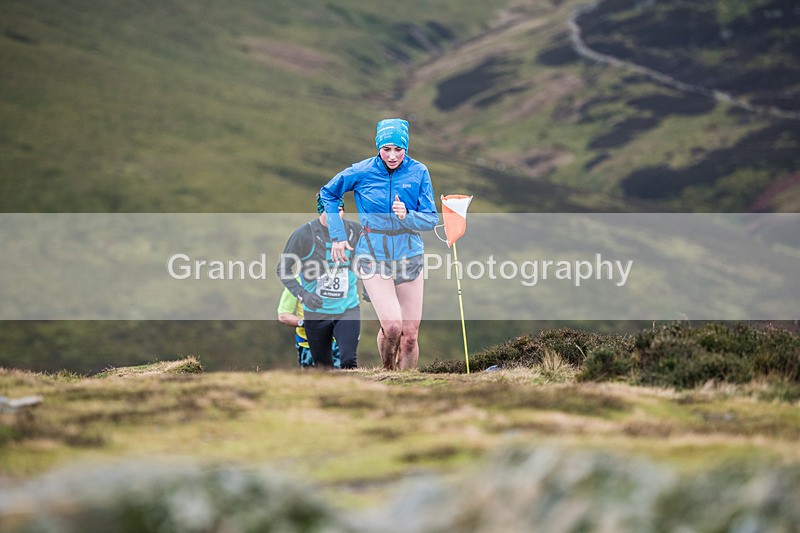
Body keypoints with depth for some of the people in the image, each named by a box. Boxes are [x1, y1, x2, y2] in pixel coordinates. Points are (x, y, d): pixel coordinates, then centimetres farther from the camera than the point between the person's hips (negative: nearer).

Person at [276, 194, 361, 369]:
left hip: (348, 308, 1)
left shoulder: (354, 230, -2)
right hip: (316, 311, -1)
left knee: (349, 361, -14)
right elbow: (283, 269, -7)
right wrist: (302, 294, -21)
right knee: (323, 366, 8)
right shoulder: (304, 234, -12)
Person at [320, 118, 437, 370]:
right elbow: (328, 194, 11)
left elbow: (431, 220, -2)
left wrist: (407, 216, -22)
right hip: (373, 256, -2)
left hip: (409, 256, 2)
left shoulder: (418, 172, -3)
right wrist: (338, 234, 6)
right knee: (392, 326, -18)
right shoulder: (362, 172, -5)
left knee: (410, 335, 1)